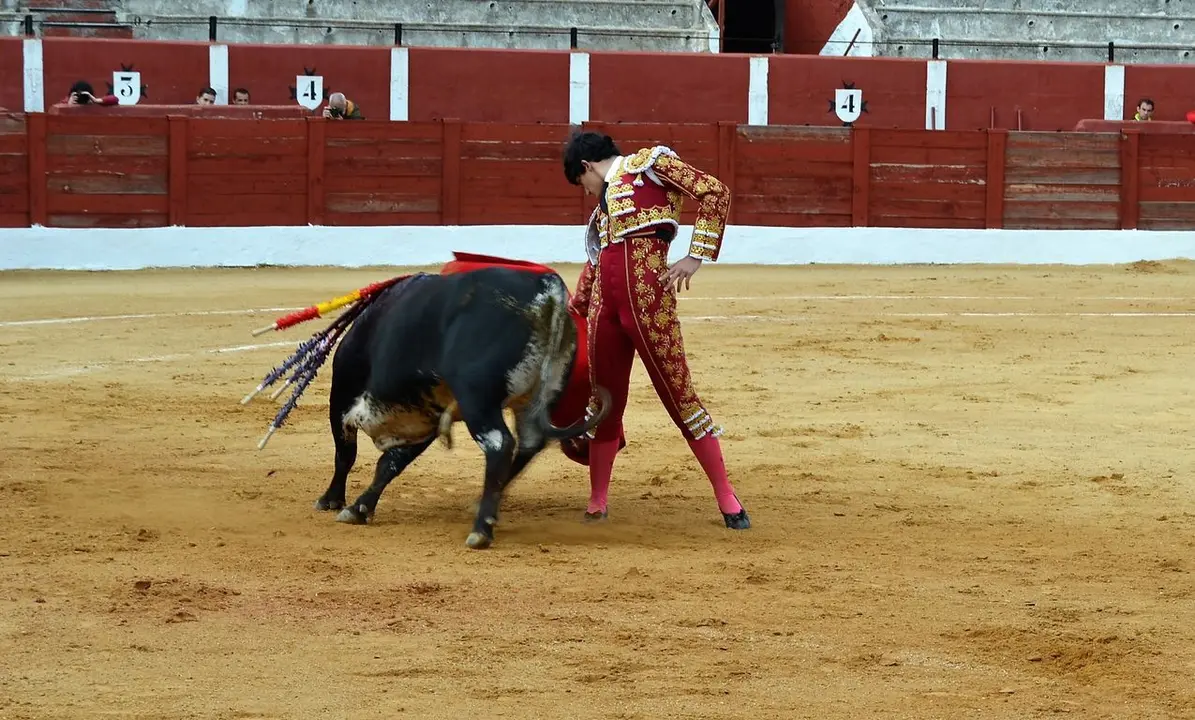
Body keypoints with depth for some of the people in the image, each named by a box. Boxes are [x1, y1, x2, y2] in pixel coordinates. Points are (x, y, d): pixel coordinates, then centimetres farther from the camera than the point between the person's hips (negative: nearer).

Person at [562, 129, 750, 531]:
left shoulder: (648, 164, 4)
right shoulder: (605, 200, 25)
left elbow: (715, 193, -6)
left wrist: (697, 256, -11)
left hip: (647, 294, -7)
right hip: (604, 300, 7)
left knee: (678, 393, -7)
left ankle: (727, 499, -1)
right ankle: (596, 503, 20)